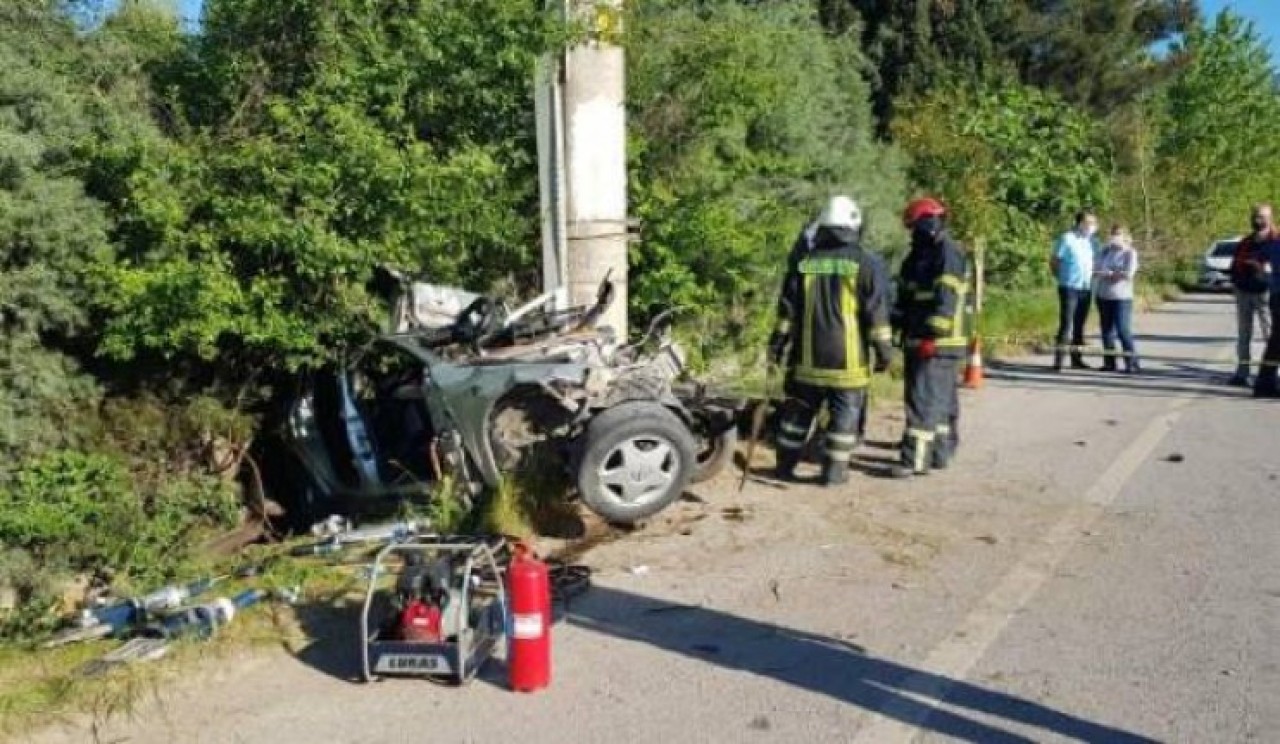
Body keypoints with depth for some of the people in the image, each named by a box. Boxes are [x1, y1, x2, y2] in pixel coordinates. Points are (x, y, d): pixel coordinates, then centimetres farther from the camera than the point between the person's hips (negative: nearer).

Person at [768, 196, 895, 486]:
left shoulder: (803, 261, 4)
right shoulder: (867, 264, -5)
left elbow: (787, 308, 7)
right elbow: (877, 313, -6)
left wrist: (778, 341, 13)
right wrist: (882, 348, 1)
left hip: (807, 355, 3)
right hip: (848, 358, -3)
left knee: (799, 410, 13)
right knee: (845, 413, 6)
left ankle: (786, 464, 19)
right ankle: (835, 470, 9)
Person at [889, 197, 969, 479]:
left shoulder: (949, 253, -12)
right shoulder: (919, 256, 17)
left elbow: (947, 299, -20)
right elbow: (905, 298, 21)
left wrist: (933, 335, -24)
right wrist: (898, 324, 12)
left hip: (938, 344, -9)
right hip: (918, 342, 9)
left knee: (924, 400, -11)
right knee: (942, 401, 15)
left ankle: (915, 460, -11)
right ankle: (941, 453, 23)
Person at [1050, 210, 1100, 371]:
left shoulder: (1091, 241, 10)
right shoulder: (1067, 238, -7)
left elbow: (1094, 263, 19)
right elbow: (1053, 262, -4)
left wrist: (1091, 278, 6)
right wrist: (1062, 277, 0)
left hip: (1086, 289, 6)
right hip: (1069, 288, -6)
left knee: (1079, 325, 12)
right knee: (1066, 324, -8)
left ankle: (1076, 359, 21)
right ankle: (1058, 360, -6)